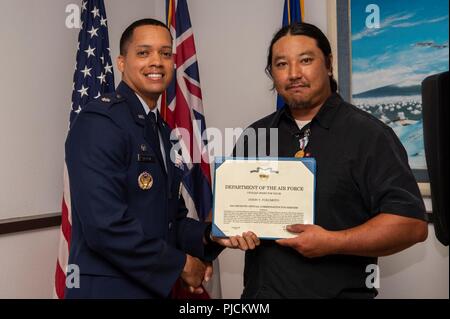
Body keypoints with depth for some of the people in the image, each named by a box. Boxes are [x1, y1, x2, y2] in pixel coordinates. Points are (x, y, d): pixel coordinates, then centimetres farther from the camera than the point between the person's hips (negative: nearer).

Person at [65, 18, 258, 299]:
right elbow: (105, 225, -25)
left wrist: (211, 236, -6)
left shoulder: (162, 131, 10)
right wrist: (181, 265, -15)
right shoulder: (99, 122, -16)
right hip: (109, 289, -8)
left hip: (154, 287, 8)